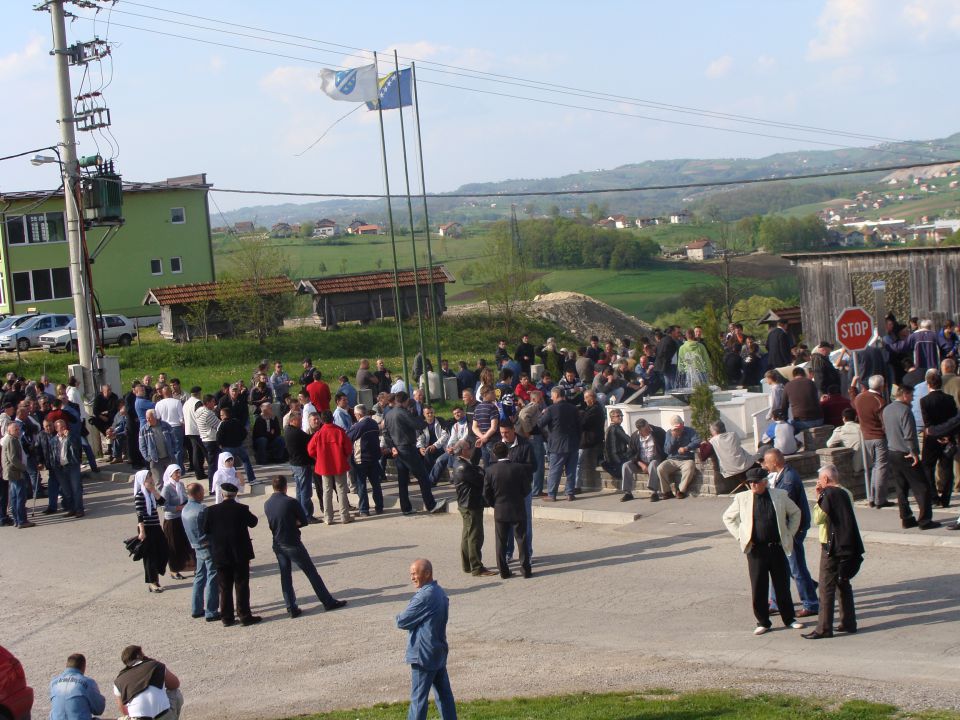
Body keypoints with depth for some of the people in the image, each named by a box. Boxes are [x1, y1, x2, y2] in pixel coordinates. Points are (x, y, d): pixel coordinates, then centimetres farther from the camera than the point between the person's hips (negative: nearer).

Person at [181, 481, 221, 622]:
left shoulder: (184, 510, 6)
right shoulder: (201, 510, -21)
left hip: (197, 547, 8)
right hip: (208, 547, -8)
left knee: (200, 577, 18)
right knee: (212, 579, -3)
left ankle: (196, 609, 22)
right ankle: (211, 613, -2)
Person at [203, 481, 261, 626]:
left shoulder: (212, 510, -7)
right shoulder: (241, 509, -12)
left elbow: (206, 530, 0)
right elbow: (253, 522, 3)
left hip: (220, 556, 2)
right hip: (240, 554, -2)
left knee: (225, 588, 10)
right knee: (242, 586, 5)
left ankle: (227, 617, 12)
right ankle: (245, 616, 5)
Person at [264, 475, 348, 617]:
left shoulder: (267, 505, 0)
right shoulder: (291, 502, -17)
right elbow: (304, 521, -9)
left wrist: (289, 524, 5)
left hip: (277, 545, 5)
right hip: (292, 544, -5)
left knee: (285, 576, 11)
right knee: (311, 572, 4)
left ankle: (292, 608, 9)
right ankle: (328, 602, 9)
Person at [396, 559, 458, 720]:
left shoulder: (424, 596, -21)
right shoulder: (440, 592, 8)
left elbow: (402, 622, -15)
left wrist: (399, 618, 6)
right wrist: (406, 619, 3)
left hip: (424, 654, -9)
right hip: (439, 652, 9)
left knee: (418, 698, -2)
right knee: (444, 693, 13)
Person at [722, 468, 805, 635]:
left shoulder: (780, 496, 1)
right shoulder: (742, 498, 0)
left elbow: (795, 512, 16)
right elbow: (728, 518, 12)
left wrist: (789, 534, 8)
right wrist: (740, 536, 3)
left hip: (778, 547, 0)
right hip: (756, 549, 0)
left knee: (782, 585, 8)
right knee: (758, 587, 1)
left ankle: (789, 618, 22)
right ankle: (762, 622, 12)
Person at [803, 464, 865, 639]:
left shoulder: (829, 494, -15)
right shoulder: (846, 493, 10)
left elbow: (818, 518, -17)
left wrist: (819, 498, -8)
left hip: (832, 546, -8)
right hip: (848, 545, 8)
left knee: (826, 586, -5)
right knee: (843, 583, 16)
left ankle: (824, 628, -5)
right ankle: (848, 622, 18)